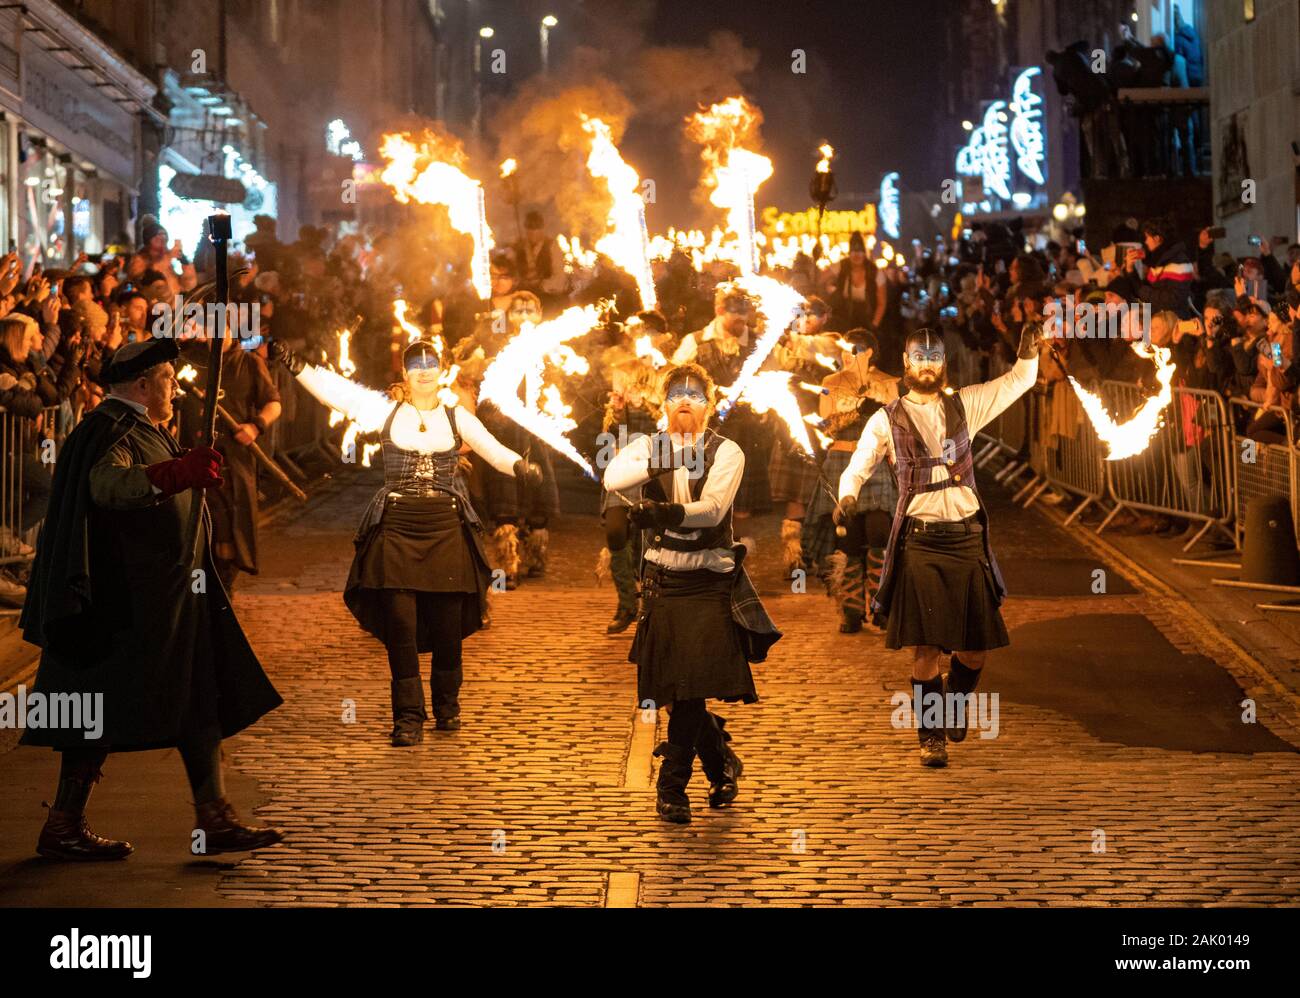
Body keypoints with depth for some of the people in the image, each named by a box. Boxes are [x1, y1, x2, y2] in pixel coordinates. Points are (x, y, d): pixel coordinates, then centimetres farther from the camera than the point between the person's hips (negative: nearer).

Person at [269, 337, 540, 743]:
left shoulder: (456, 416, 7)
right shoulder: (387, 411, 4)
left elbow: (493, 449, -2)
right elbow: (337, 390, -3)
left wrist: (520, 466, -22)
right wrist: (294, 363, -12)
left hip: (447, 530, 1)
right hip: (397, 529, -1)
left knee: (448, 625, 4)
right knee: (401, 625, -4)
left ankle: (447, 707, 21)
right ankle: (409, 717, 1)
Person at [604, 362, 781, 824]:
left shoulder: (726, 452, -1)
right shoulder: (650, 447, 5)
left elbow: (714, 507, -18)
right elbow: (612, 476, -16)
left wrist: (667, 513, -34)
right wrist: (662, 461, -32)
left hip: (710, 582, -3)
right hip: (661, 579, 3)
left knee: (692, 685, -9)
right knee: (675, 688, 3)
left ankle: (672, 785, 7)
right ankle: (722, 763, 24)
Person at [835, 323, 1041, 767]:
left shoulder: (965, 405, 11)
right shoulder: (886, 420, 6)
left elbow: (1019, 380, 13)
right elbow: (857, 468, 4)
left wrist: (1029, 350, -8)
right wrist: (847, 495, -18)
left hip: (967, 535, 2)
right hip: (919, 541, -2)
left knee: (976, 645, 4)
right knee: (926, 646, -5)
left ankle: (955, 702, 34)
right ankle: (931, 737, 9)